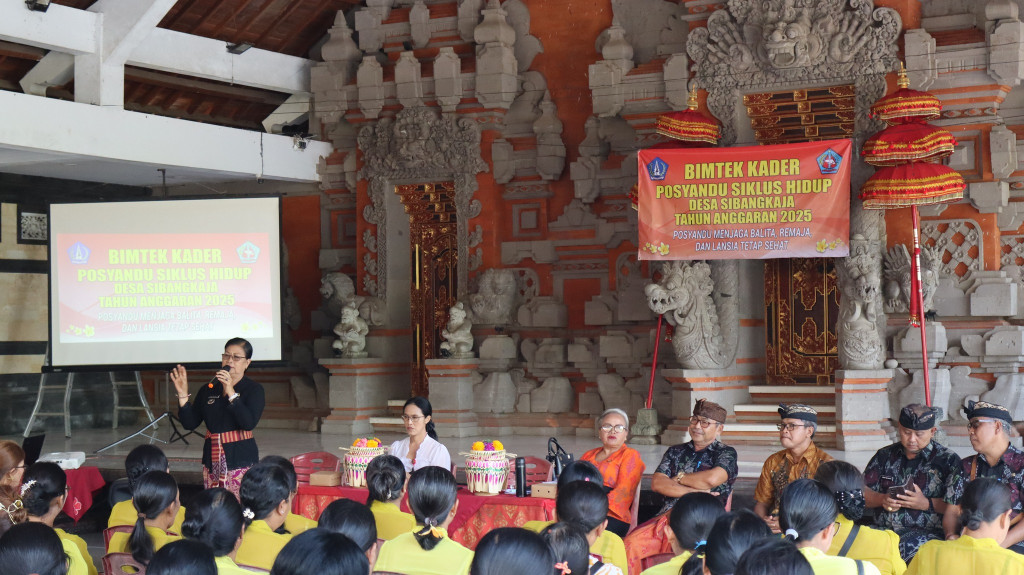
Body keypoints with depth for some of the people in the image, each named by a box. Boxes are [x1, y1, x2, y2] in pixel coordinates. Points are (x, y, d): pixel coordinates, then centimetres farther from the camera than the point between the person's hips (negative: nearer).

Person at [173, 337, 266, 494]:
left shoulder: (254, 390, 0)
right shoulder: (208, 389, 13)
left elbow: (249, 423, -16)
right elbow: (190, 423, 8)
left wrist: (231, 392, -20)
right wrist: (183, 395, -4)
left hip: (241, 459, -4)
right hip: (212, 461, 4)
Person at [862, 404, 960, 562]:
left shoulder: (947, 460, 8)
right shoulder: (885, 455, 20)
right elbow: (863, 492, 16)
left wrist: (927, 504, -13)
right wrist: (882, 500, -3)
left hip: (927, 532, -3)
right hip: (883, 530, 3)